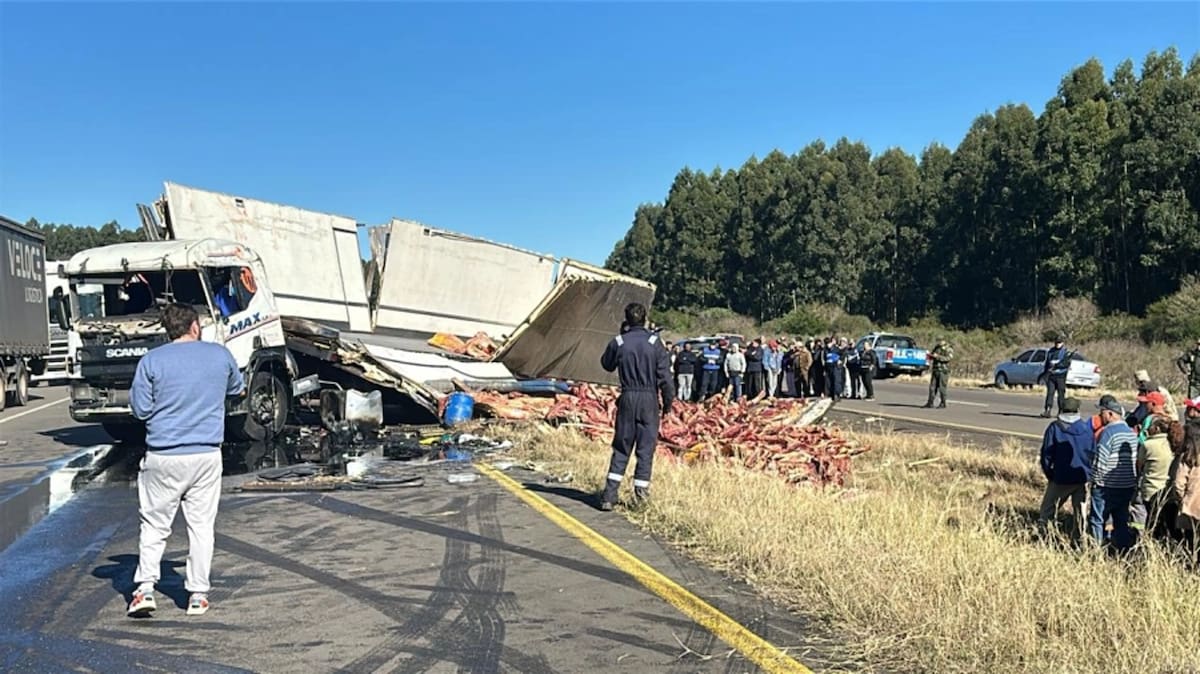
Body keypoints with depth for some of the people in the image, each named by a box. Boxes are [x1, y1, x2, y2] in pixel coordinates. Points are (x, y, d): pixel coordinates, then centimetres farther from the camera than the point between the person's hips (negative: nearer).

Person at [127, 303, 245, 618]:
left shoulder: (151, 361, -5)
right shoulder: (220, 355, 2)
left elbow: (141, 409, -3)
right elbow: (237, 388, 19)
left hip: (163, 456, -1)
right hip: (207, 455, 1)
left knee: (154, 524, 12)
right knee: (201, 525, 9)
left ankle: (145, 589, 6)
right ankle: (198, 594, 13)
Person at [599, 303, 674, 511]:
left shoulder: (618, 342, -1)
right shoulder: (654, 342, -5)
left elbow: (606, 364, 17)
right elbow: (665, 376, -6)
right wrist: (668, 403, 3)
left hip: (627, 399, 2)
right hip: (649, 400, -2)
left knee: (621, 448, 9)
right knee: (646, 448, 5)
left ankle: (610, 495, 4)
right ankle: (641, 494, 6)